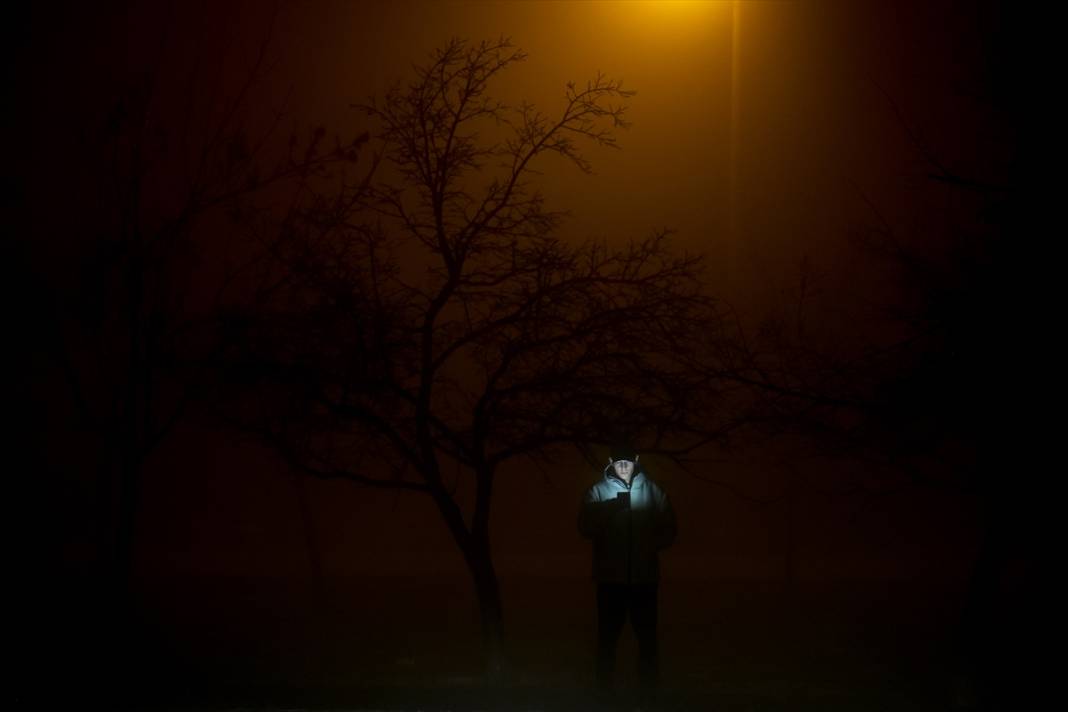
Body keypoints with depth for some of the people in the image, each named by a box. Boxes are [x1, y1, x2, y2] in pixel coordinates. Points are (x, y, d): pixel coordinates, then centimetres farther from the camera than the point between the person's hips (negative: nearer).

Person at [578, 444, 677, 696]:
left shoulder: (652, 490, 3)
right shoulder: (598, 491, 1)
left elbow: (668, 529, 7)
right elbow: (586, 528, -8)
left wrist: (652, 544, -12)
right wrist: (610, 510, -23)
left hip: (645, 575, 1)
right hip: (610, 576, -1)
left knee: (647, 632, 6)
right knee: (608, 632, 4)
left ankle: (649, 683, 15)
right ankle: (605, 684, 14)